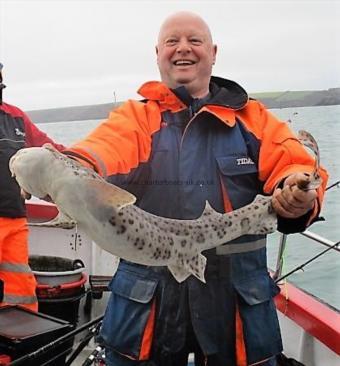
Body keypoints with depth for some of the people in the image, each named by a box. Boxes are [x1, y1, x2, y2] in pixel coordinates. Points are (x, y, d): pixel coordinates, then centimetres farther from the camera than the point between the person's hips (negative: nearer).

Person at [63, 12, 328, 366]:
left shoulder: (253, 117, 8)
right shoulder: (133, 117, 3)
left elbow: (293, 165, -5)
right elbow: (102, 151, -17)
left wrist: (298, 197, -28)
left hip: (237, 296, 1)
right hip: (147, 299, 0)